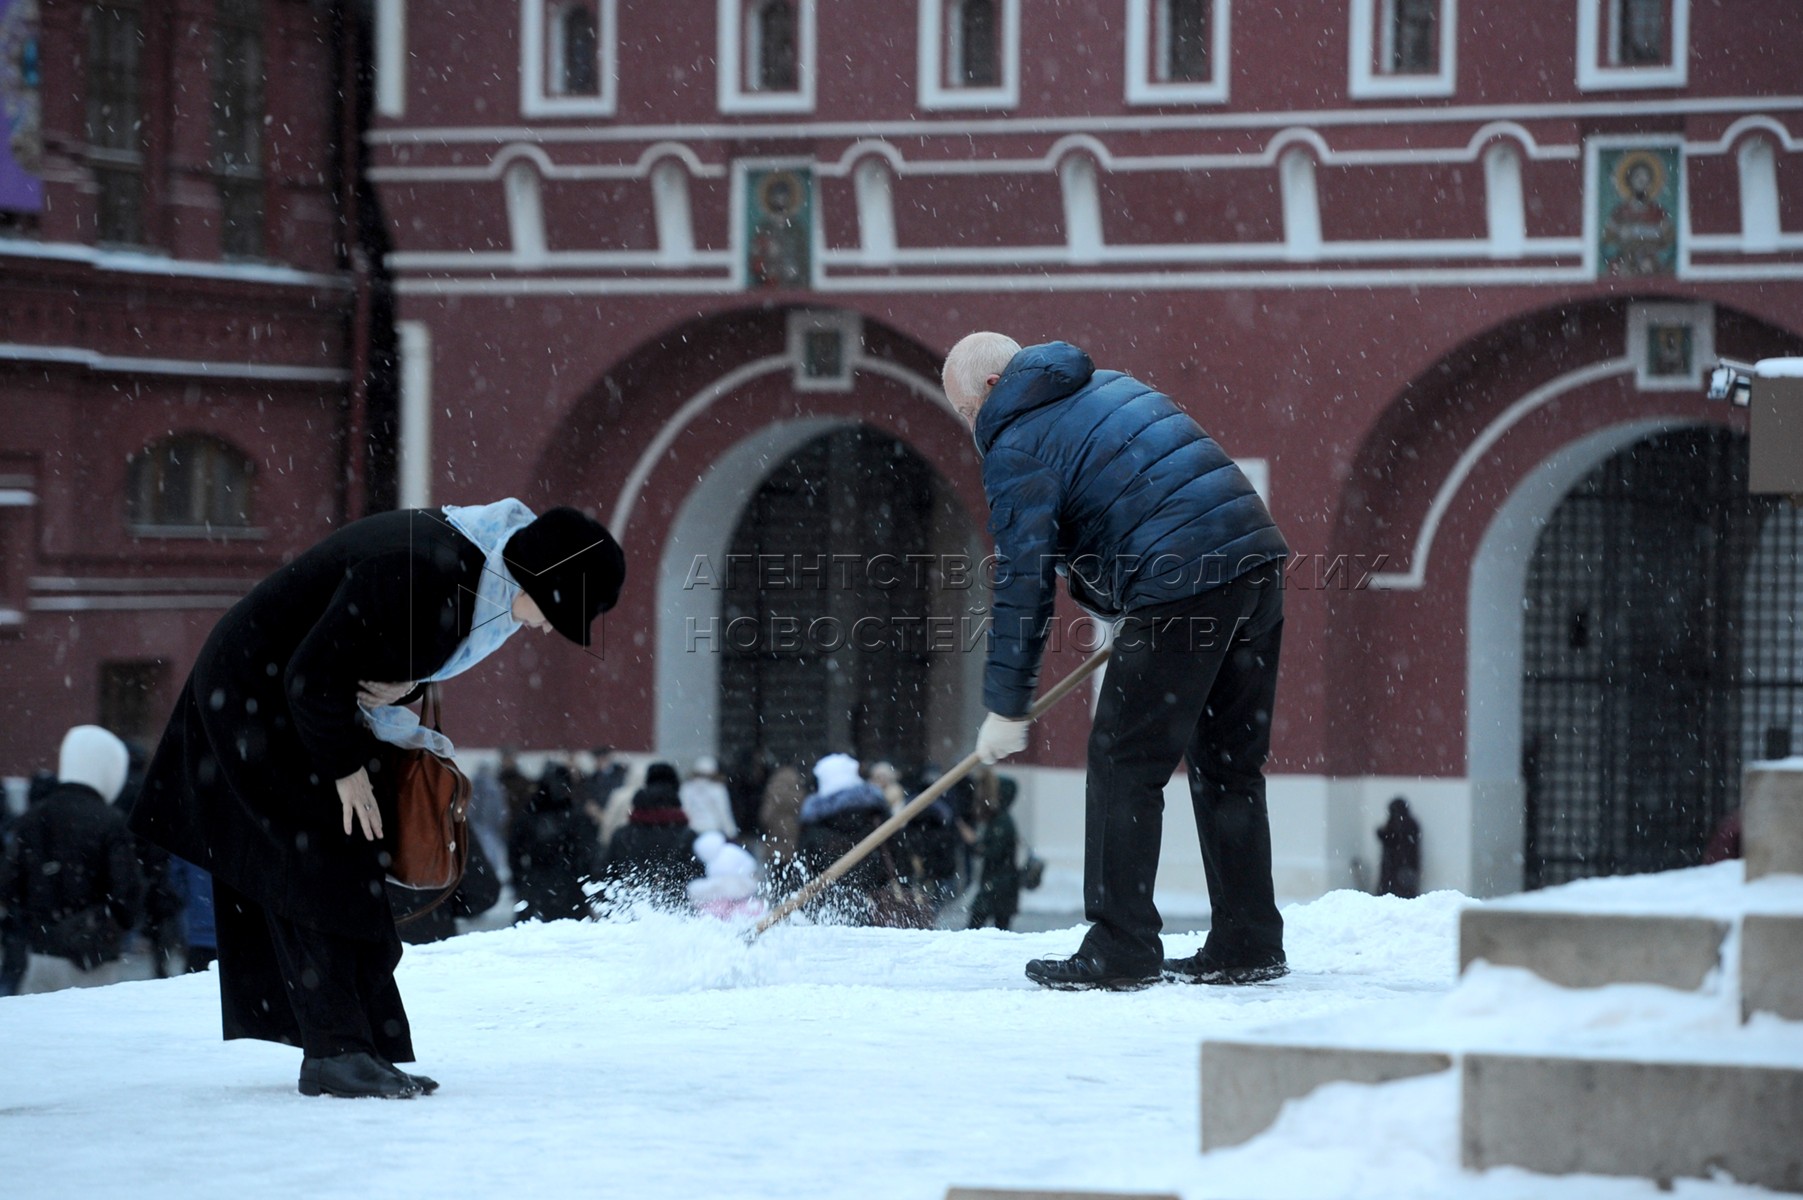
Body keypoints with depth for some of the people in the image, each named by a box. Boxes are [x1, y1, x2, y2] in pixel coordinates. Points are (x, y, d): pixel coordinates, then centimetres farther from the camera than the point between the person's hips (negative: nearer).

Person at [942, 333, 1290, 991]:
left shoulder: (1017, 448, -2)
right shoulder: (1111, 387, 24)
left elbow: (1024, 581, -5)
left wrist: (1006, 707, 0)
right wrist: (1125, 611, 34)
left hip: (1181, 585, -9)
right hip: (1257, 559, 9)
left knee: (1125, 767, -1)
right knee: (1230, 768, 14)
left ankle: (1120, 950, -2)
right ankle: (1247, 946, 16)